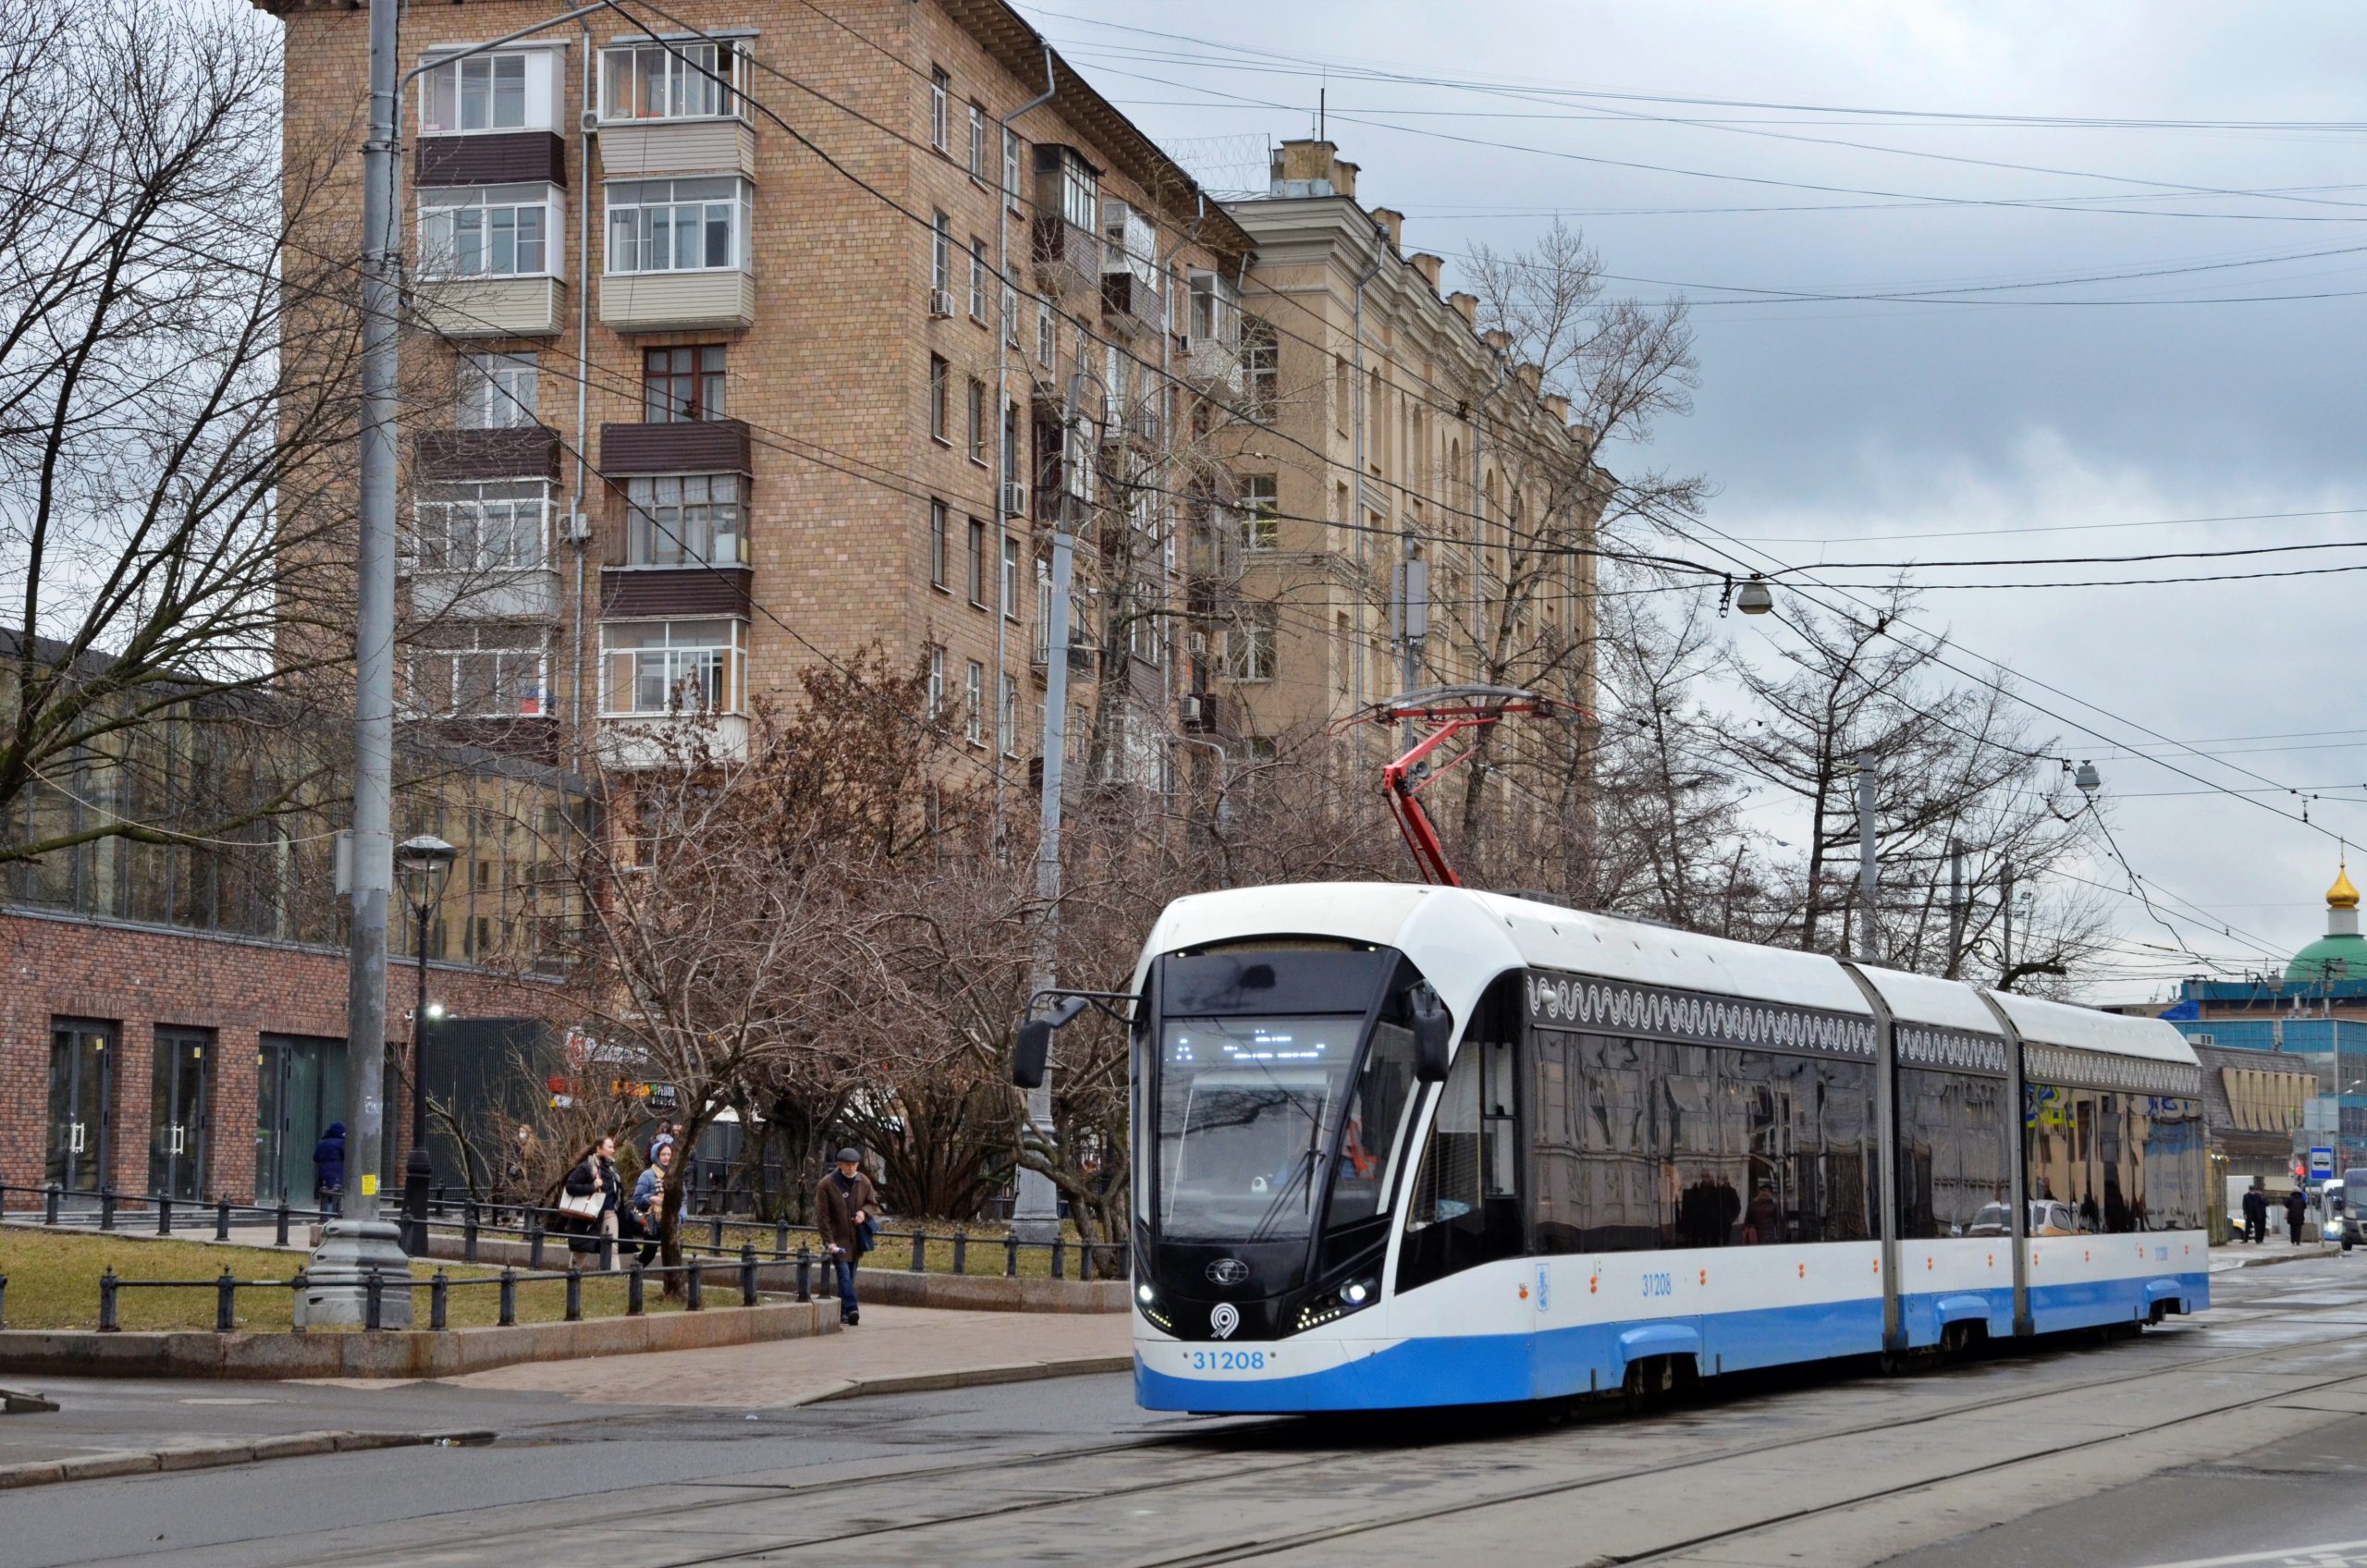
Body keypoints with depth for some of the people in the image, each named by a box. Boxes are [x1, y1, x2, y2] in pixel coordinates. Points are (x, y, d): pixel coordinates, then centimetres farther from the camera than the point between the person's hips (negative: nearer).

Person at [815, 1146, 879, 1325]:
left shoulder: (864, 1182, 4)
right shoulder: (827, 1184, -9)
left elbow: (873, 1203, 16)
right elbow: (822, 1216, -10)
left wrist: (864, 1212, -8)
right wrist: (829, 1241, -16)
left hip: (856, 1238, 5)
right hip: (838, 1238, -5)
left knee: (849, 1275, 7)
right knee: (844, 1273, -16)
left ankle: (842, 1312, 14)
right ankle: (851, 1310, -27)